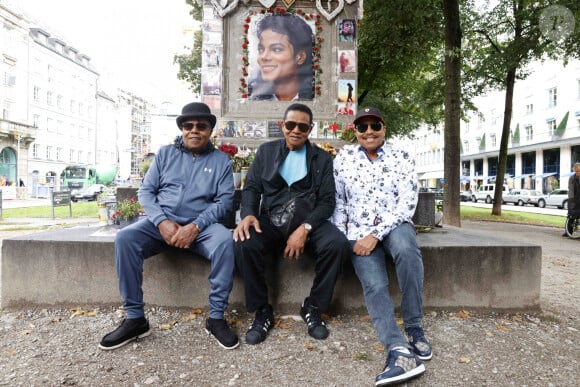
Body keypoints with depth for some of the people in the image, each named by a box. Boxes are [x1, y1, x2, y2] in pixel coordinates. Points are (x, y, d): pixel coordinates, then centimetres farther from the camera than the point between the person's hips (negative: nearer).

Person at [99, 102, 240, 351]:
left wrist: (195, 227, -18)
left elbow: (225, 200, -3)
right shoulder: (165, 153, 11)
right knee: (124, 238, -25)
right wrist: (162, 221, -13)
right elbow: (146, 190, 6)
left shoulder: (221, 160, 6)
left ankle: (216, 318, -18)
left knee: (225, 241, -32)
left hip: (201, 225, -2)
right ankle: (135, 318, -12)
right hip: (162, 222, 2)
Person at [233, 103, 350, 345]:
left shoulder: (322, 158, 9)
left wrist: (305, 228, -18)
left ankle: (313, 307, -4)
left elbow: (327, 201, 0)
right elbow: (252, 187, 6)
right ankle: (262, 311, -7)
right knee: (244, 244, -30)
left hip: (309, 222, 0)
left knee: (338, 244, -30)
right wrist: (248, 214, -17)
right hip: (271, 221, 0)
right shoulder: (266, 151, 13)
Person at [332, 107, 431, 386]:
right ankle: (400, 352, -30)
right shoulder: (343, 158, 7)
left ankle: (415, 329, -19)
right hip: (359, 233, 1)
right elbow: (338, 201, 9)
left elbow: (407, 203, -6)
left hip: (394, 226, 0)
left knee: (407, 249, -34)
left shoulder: (402, 158, 3)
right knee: (374, 286, -23)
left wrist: (376, 234, -17)